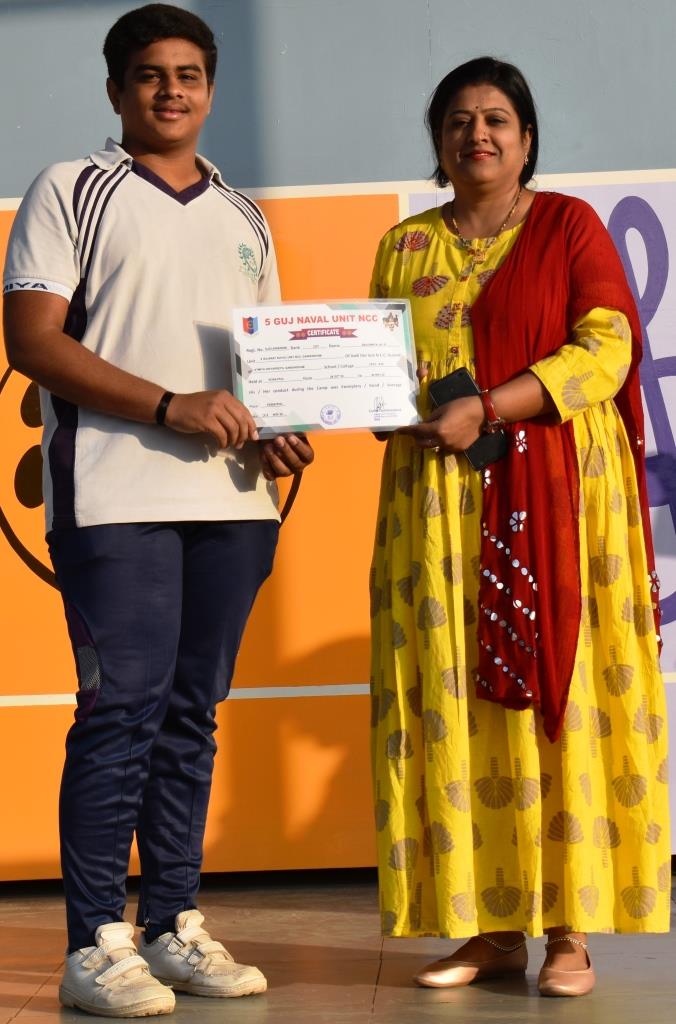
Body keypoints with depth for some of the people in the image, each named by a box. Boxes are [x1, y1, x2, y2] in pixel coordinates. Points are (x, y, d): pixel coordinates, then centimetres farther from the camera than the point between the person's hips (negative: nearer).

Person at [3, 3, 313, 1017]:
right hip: (115, 497, -5)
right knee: (123, 709, -9)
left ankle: (174, 926, 15)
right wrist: (171, 407, -16)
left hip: (233, 499, 6)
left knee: (193, 713, 8)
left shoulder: (244, 218, 20)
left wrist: (283, 433, 1)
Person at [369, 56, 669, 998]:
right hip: (440, 504, 4)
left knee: (557, 688, -5)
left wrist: (487, 409, -16)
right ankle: (490, 928, 4)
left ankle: (572, 929, -2)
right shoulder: (406, 247, 16)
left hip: (554, 497, -3)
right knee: (456, 701, -1)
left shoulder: (568, 225, 5)